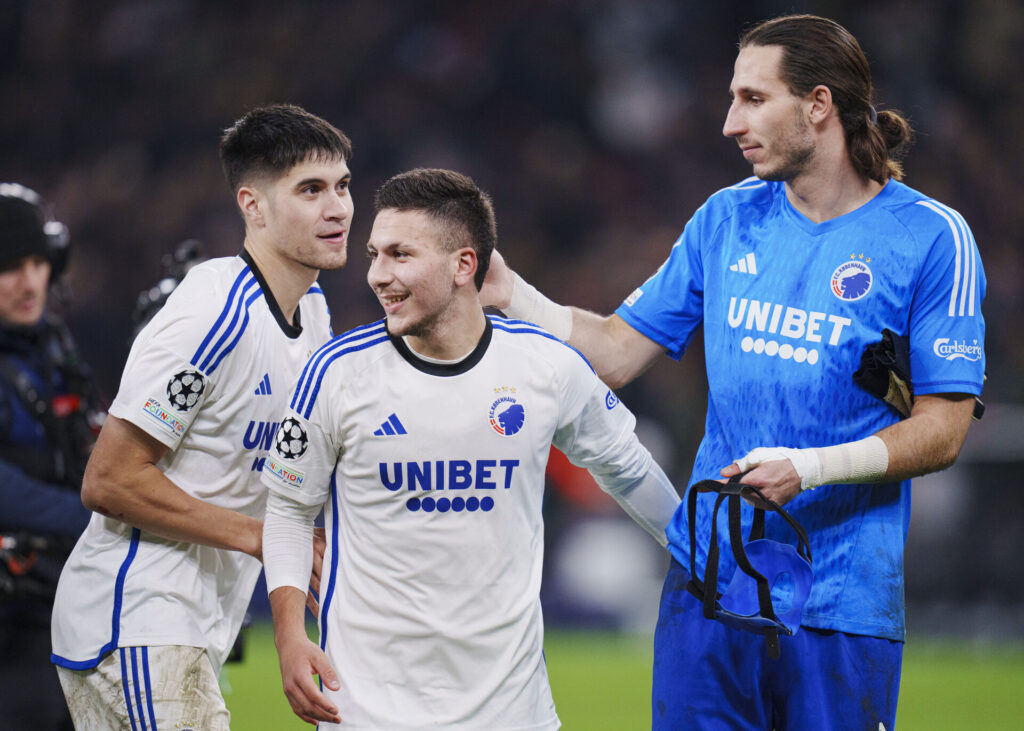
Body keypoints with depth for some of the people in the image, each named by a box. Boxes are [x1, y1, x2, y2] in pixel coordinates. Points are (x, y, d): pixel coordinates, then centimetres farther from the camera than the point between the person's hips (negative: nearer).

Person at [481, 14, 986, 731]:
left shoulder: (931, 237, -5)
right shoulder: (726, 219, 10)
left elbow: (943, 430, -7)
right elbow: (616, 352, 14)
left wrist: (812, 467, -19)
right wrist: (510, 293, 1)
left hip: (844, 603, -4)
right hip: (708, 583, 4)